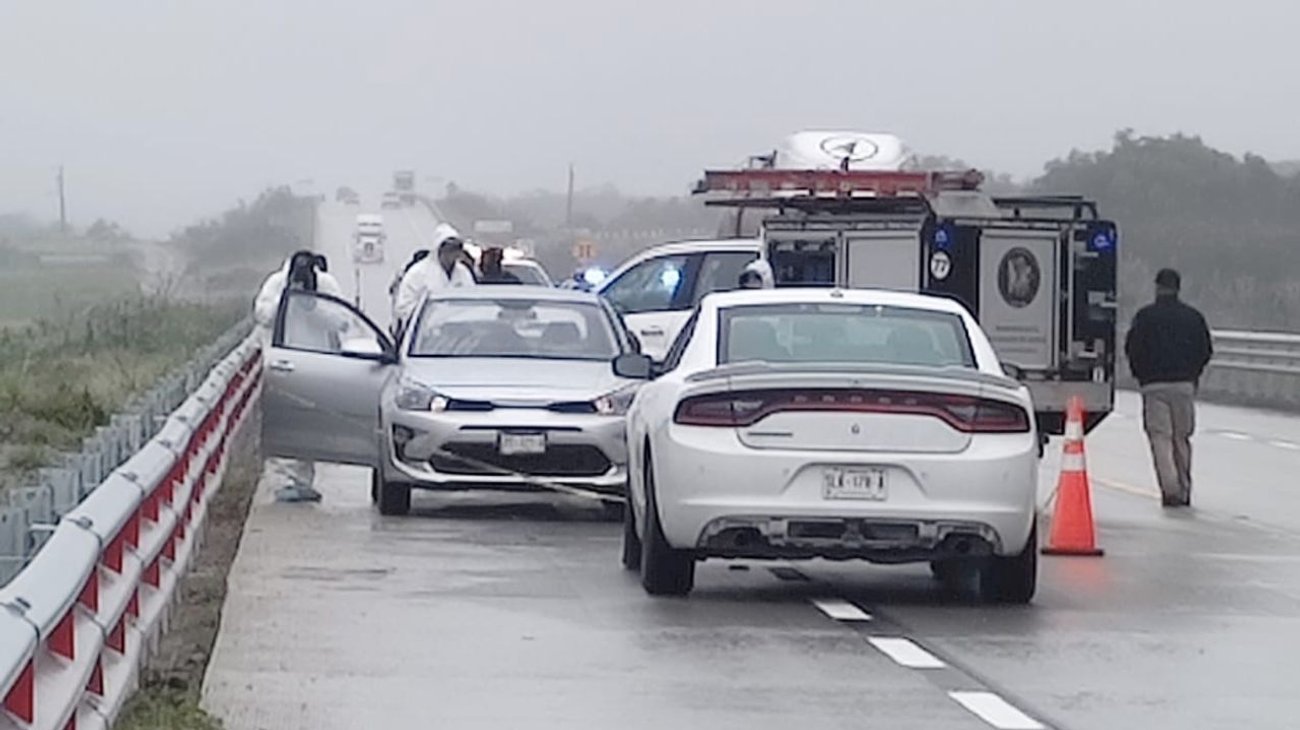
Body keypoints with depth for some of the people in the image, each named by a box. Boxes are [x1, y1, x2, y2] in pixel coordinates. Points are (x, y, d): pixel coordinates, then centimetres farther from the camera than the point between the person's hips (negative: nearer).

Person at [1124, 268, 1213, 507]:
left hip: (1154, 384, -3)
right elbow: (1206, 350, 9)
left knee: (1160, 437, -4)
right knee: (1182, 438, 14)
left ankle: (1170, 489, -16)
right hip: (1185, 384, 3)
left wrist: (1141, 375, 14)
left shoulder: (1145, 316, -3)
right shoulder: (1193, 317, 6)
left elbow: (1132, 349, -2)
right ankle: (1184, 490, 19)